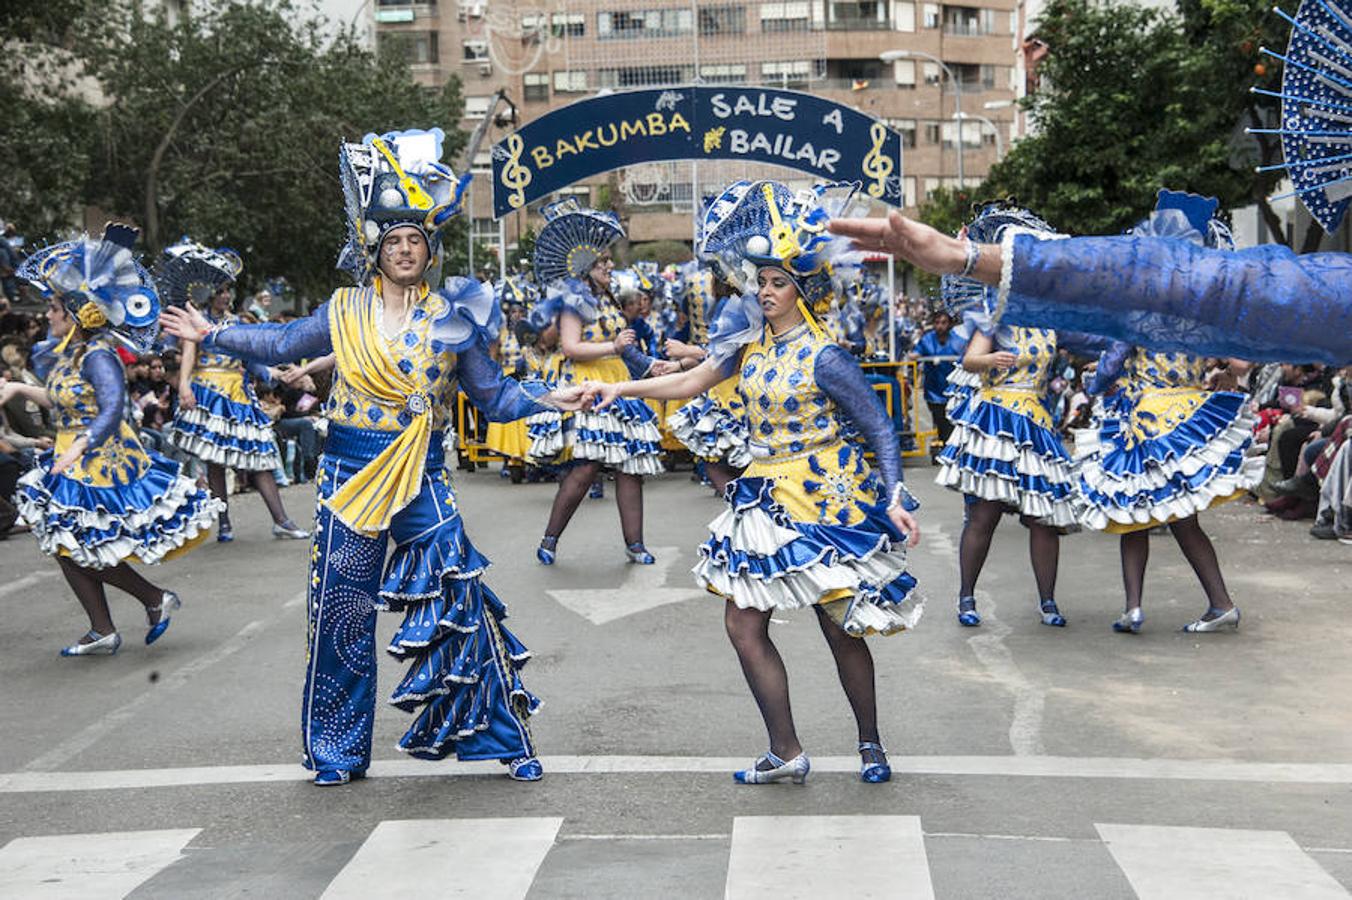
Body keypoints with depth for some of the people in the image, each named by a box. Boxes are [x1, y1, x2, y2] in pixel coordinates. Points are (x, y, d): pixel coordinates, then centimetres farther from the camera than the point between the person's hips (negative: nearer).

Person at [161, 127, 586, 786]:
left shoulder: (451, 319, 1)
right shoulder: (346, 311, 3)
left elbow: (494, 396, 5)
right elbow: (284, 344, 18)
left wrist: (548, 400, -9)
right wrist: (211, 335, 15)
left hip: (422, 479, -1)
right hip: (348, 476, 1)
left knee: (462, 603, -6)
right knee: (341, 611, 6)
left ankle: (505, 737, 7)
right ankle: (338, 750, 21)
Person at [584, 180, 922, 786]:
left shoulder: (823, 358, -14)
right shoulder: (753, 336, 5)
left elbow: (880, 429, -10)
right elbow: (693, 382, 9)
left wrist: (894, 497, -19)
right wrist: (620, 390, 2)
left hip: (824, 501, -7)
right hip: (769, 500, 7)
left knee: (840, 628, 3)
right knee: (743, 624, 3)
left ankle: (870, 744, 24)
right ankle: (785, 754, 13)